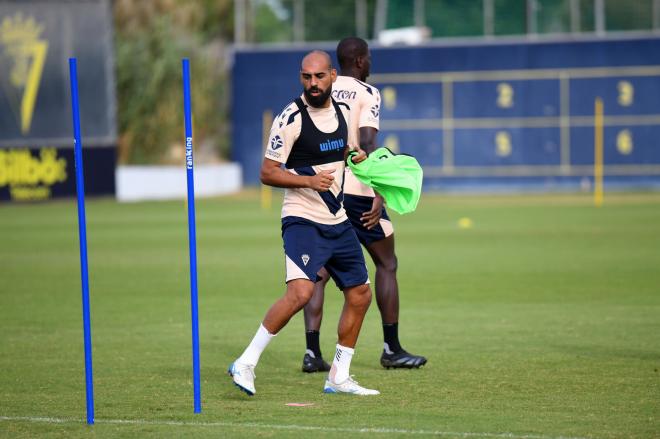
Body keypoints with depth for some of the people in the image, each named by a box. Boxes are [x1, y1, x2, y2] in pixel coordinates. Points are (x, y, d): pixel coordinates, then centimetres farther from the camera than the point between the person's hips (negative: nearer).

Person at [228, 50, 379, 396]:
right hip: (303, 221, -8)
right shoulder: (291, 118, -14)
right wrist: (309, 180, -25)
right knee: (300, 292, -26)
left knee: (360, 295, 11)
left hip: (338, 221, 8)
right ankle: (246, 363, -18)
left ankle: (339, 378, 23)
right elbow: (267, 173, -13)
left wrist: (356, 153, 6)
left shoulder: (342, 111, 7)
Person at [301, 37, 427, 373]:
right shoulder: (367, 94, -5)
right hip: (356, 190, -5)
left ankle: (312, 352, -6)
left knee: (319, 272, 5)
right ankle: (392, 349, 12)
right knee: (386, 264, 10)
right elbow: (367, 144, -17)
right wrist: (378, 193, -20)